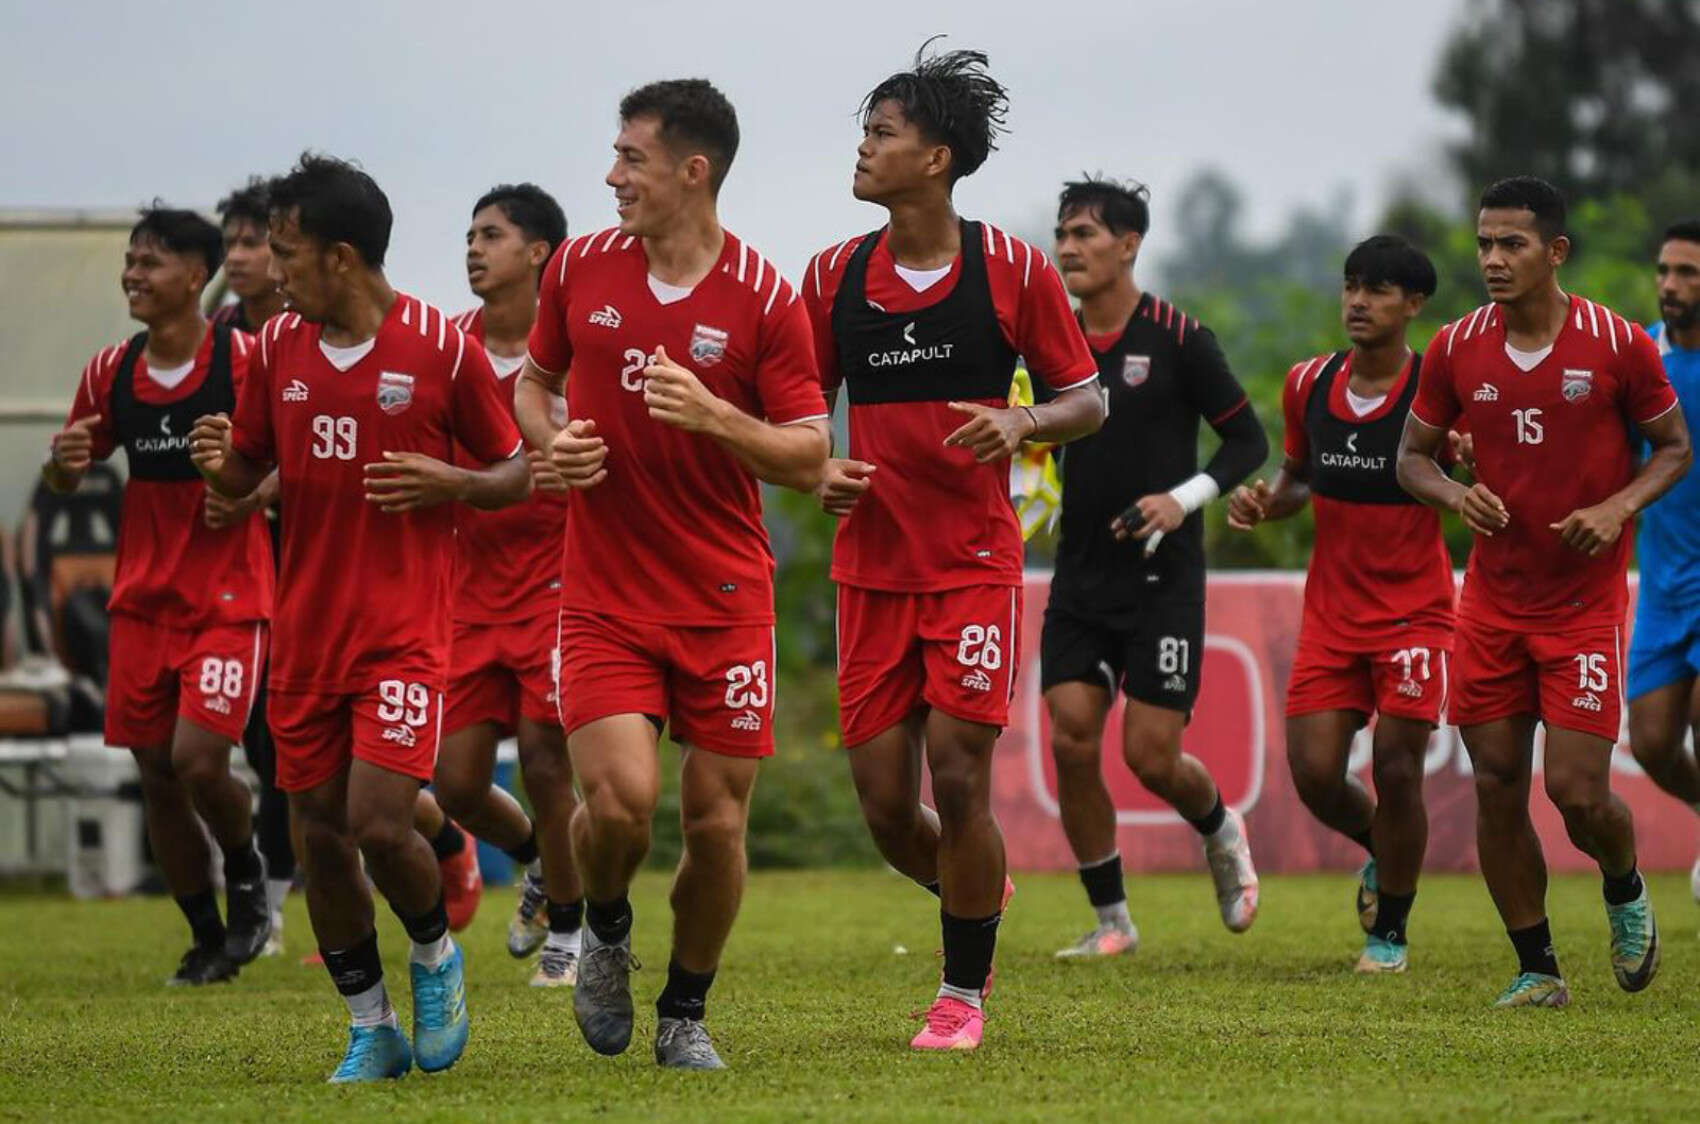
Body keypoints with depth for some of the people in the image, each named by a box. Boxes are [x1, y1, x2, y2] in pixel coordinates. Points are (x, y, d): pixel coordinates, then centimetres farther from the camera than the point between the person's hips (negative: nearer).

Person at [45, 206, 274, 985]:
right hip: (142, 598, 5)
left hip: (228, 595, -5)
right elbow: (65, 476, 17)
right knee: (156, 774, 5)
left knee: (199, 760, -17)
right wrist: (65, 463, -7)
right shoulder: (111, 372, 5)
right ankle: (209, 939, 19)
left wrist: (252, 495, -21)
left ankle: (246, 871, 14)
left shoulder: (245, 360, -10)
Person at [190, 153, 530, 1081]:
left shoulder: (441, 348, -7)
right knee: (320, 835, 5)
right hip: (305, 630, 5)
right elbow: (249, 474, 16)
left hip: (404, 630, -5)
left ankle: (436, 957, 16)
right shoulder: (277, 347, 5)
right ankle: (371, 1030, 19)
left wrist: (444, 482, -18)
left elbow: (515, 474, 2)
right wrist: (221, 465, -8)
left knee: (380, 823, -16)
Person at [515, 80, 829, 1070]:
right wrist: (551, 441, -2)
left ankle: (686, 1017, 23)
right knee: (619, 799, -17)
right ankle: (606, 932, 16)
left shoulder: (764, 298, -6)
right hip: (605, 592, 1)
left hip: (725, 597, -1)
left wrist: (715, 416, -22)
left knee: (717, 821, 1)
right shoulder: (580, 268, 2)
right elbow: (535, 380, 19)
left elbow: (809, 459, -5)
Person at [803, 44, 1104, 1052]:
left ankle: (965, 990, 6)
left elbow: (1089, 400, 2)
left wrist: (1022, 422, -18)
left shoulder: (1013, 269, -5)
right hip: (872, 565, 3)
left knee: (958, 777, -10)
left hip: (977, 562, -3)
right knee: (884, 802, 2)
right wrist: (818, 471, -7)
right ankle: (980, 894, 34)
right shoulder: (836, 276, 4)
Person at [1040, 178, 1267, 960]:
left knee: (1151, 755, -7)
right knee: (1070, 741, -7)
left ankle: (1221, 829, 28)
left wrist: (1184, 498, -16)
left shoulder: (1177, 339, -7)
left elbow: (1249, 441, -2)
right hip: (1080, 581, 4)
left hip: (1163, 579, -4)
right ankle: (1110, 920, 5)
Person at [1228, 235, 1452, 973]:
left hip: (1414, 610, -4)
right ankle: (1381, 850, 29)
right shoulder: (1309, 385, 4)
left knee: (1396, 767, -8)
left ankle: (1390, 932, 11)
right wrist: (1264, 502, -1)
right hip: (1331, 608, 4)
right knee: (1314, 771, -5)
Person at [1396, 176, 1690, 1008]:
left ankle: (1626, 891, 24)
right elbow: (1411, 454, 9)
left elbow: (1674, 447, 2)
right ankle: (1536, 970, 14)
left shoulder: (1618, 346, -9)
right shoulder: (1455, 349, -1)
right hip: (1492, 600, 3)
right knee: (1496, 788, 0)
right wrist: (1455, 495, -13)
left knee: (1577, 790, -9)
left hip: (1586, 602, -3)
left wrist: (1619, 507, -16)